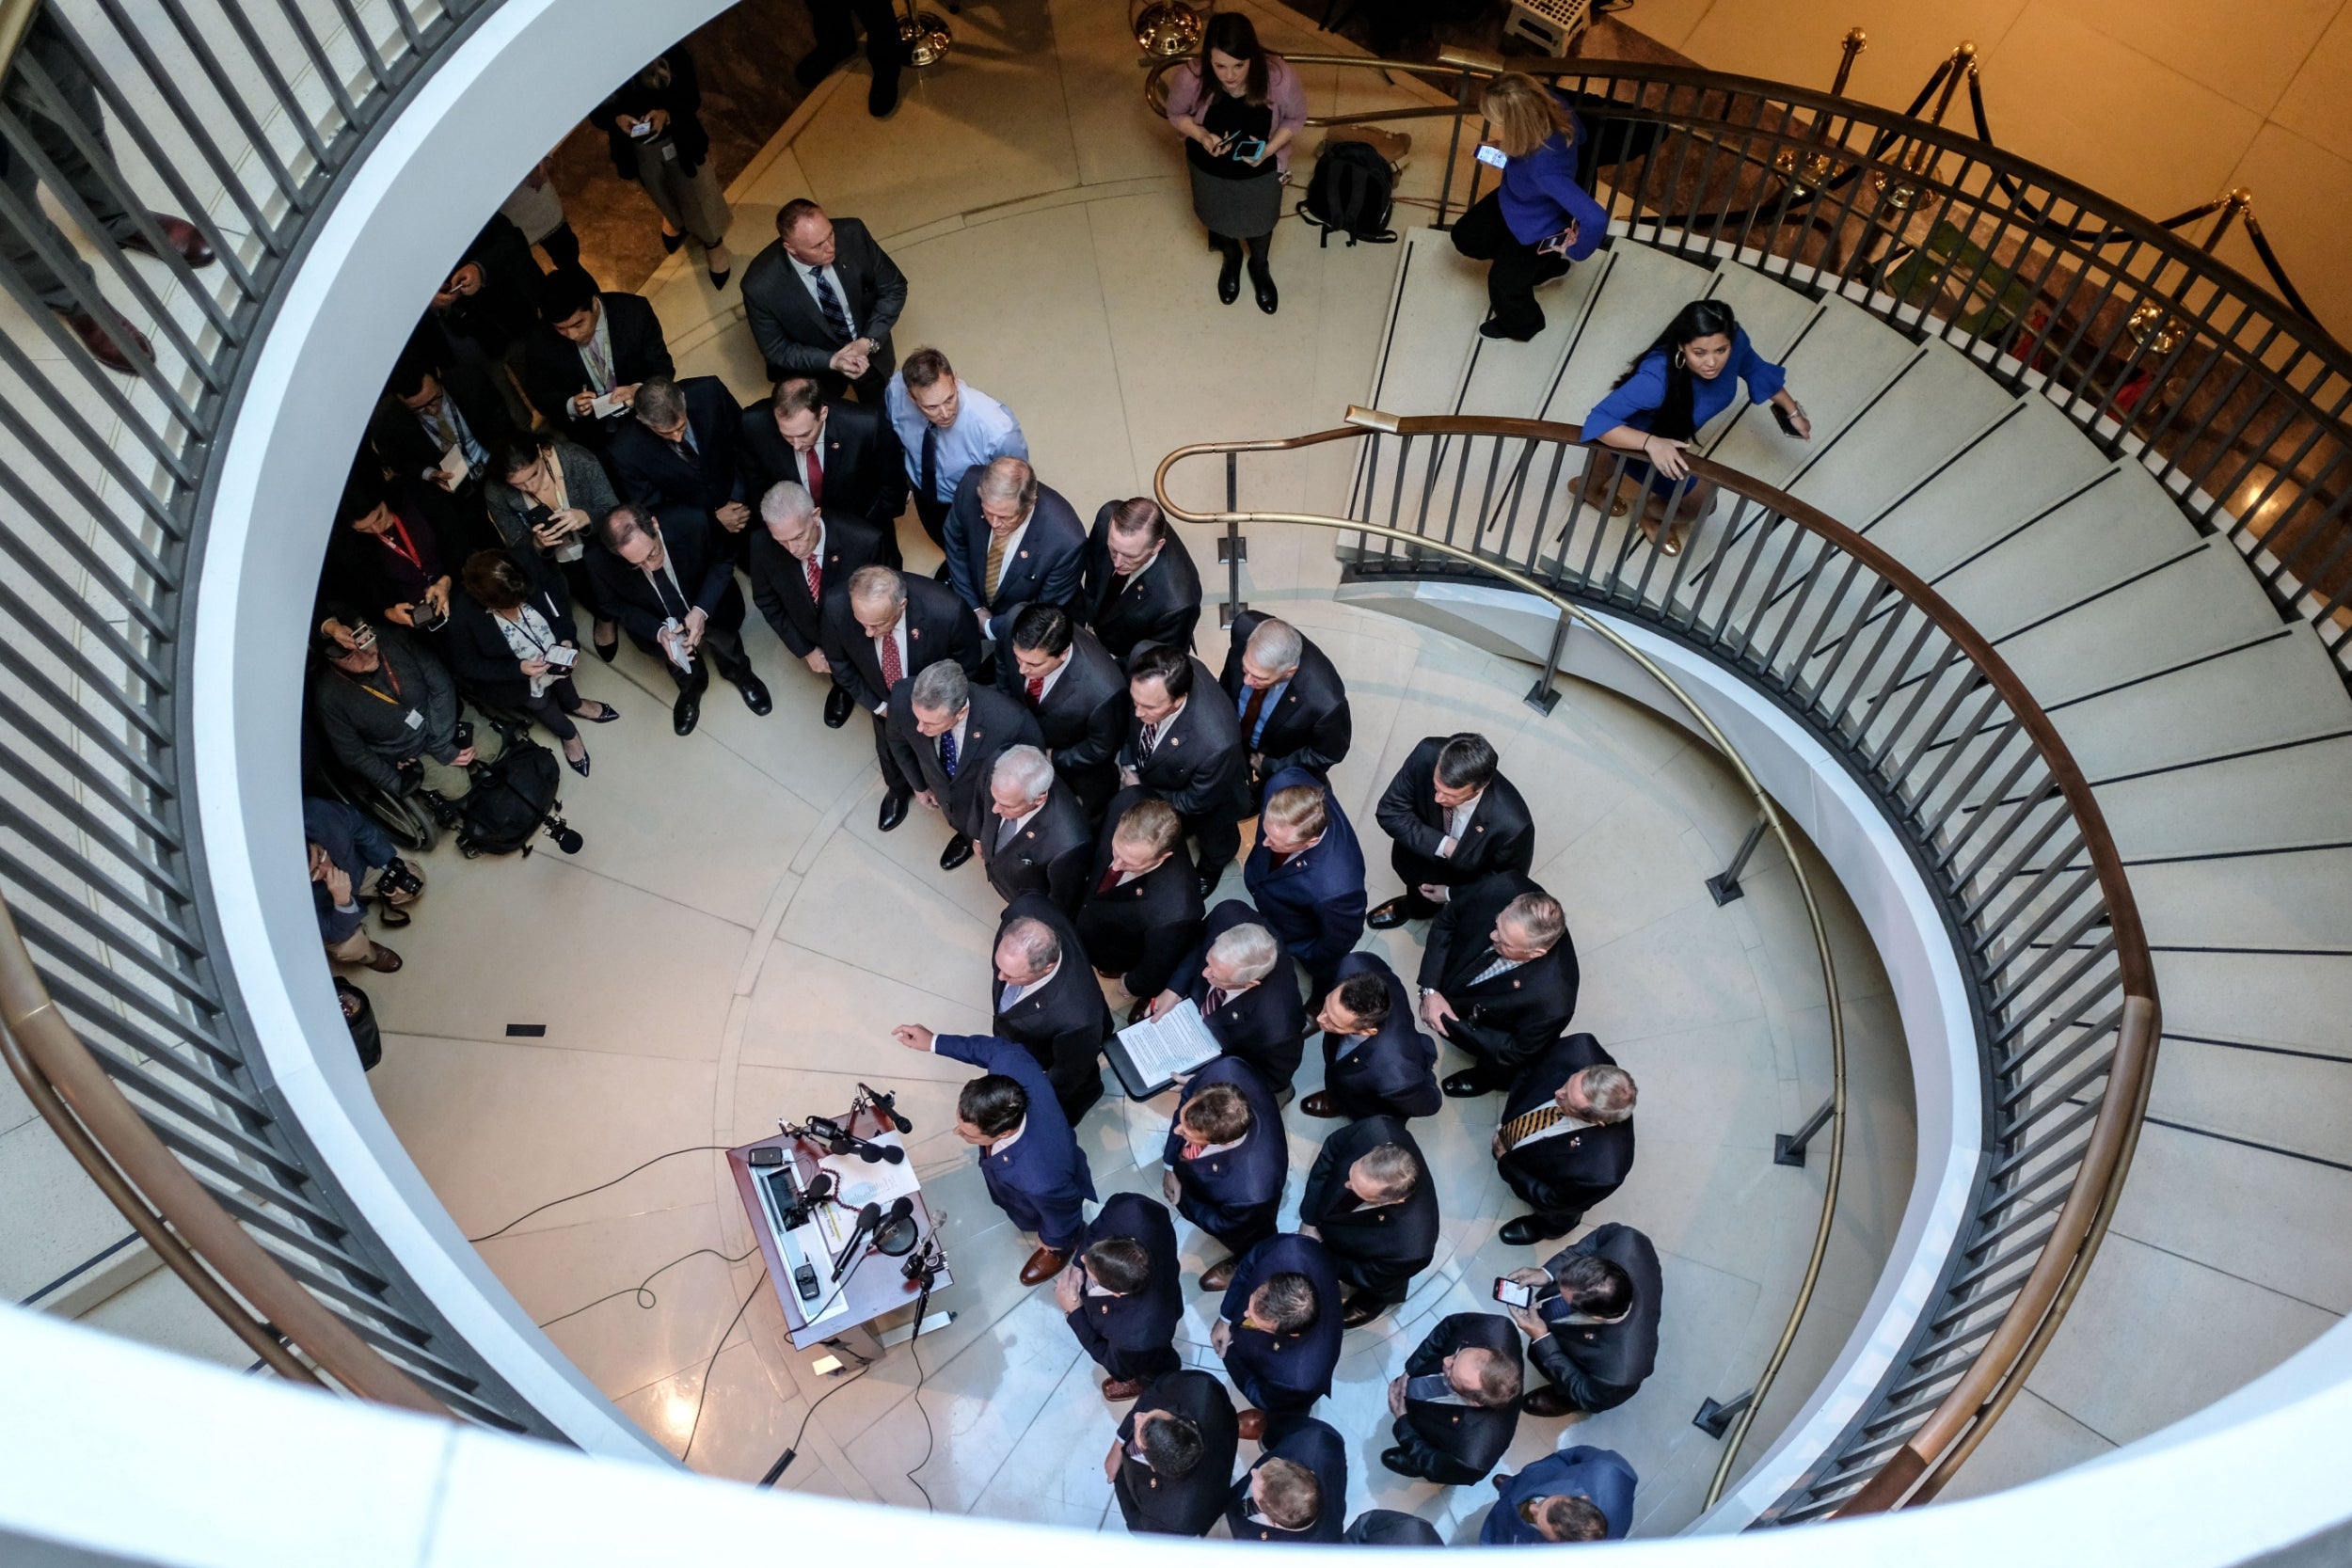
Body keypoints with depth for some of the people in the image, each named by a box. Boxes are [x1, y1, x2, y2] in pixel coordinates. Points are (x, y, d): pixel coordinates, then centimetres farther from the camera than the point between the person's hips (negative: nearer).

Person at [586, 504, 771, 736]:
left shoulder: (690, 523, -36)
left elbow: (723, 560, -15)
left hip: (706, 602, 0)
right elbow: (615, 604, -11)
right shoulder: (600, 560, -32)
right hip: (655, 621, 0)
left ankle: (738, 672, 16)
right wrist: (658, 631, -29)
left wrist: (702, 610, -29)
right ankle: (691, 686, 18)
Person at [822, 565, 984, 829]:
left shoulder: (946, 612, -45)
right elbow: (839, 661, -12)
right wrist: (877, 705, -10)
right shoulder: (838, 608, -37)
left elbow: (968, 668, -21)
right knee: (889, 750, 30)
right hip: (885, 701, 2)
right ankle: (898, 790, 65)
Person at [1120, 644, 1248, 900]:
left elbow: (1194, 802, -27)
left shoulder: (1216, 744, -52)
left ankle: (1210, 870, 67)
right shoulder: (1142, 661, -39)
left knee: (1214, 840, 34)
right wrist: (1128, 761, -14)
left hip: (1204, 795, -3)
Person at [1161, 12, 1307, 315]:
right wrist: (1202, 136, -31)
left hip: (1262, 170, 0)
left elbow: (1295, 118, -13)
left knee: (1261, 222, 29)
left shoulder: (1280, 77, -34)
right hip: (1211, 169, 0)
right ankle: (1231, 259, 65)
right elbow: (1176, 114, -12)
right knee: (1220, 220, 30)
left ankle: (1259, 267, 63)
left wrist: (1270, 149, -29)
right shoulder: (1189, 78, -33)